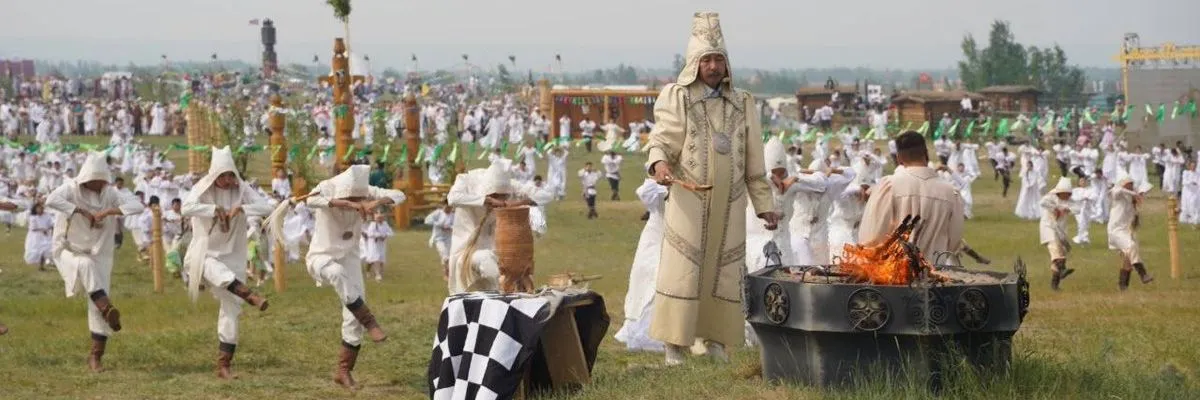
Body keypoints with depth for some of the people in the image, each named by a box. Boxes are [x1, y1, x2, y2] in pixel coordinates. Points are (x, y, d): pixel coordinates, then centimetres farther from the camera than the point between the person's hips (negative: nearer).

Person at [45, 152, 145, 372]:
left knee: (98, 308, -4)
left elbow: (137, 205, -12)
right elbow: (51, 200, -32)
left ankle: (95, 355, 6)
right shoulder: (71, 189, -12)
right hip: (70, 252, -3)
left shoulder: (109, 193, -2)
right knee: (85, 265, -39)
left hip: (99, 254, 3)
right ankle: (107, 308, -38)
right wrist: (81, 211, -32)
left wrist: (109, 211, -24)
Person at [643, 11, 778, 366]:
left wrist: (764, 203, 11)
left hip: (729, 204, 4)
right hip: (690, 202, -4)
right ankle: (674, 342, -2)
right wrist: (659, 163, -30)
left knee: (724, 269, 4)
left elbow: (754, 160, 14)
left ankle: (715, 337, 12)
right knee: (682, 267, -5)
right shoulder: (677, 97, 0)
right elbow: (661, 140, -7)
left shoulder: (741, 104, 11)